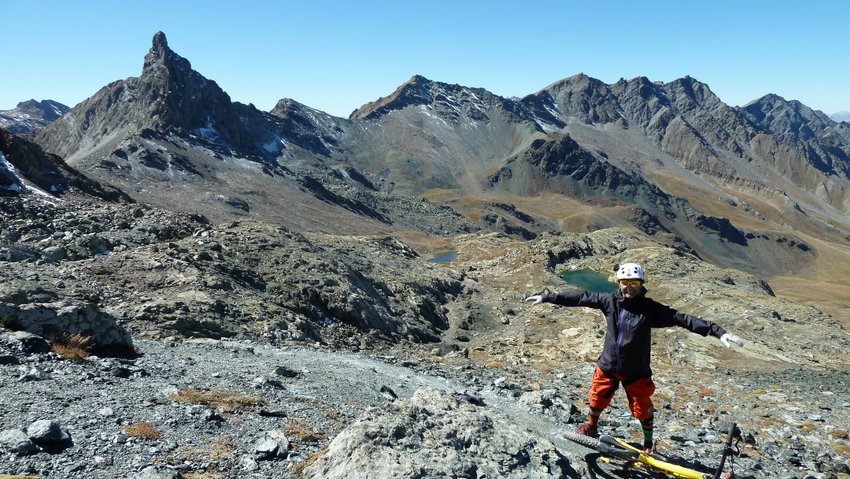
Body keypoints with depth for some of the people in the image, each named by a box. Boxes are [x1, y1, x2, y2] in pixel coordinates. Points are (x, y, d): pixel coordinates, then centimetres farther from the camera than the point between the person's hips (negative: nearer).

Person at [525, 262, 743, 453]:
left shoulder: (650, 309, -18)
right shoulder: (609, 300, -12)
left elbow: (683, 319, -23)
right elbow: (580, 296, -7)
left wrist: (718, 331, -30)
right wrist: (546, 297, -6)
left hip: (636, 372, -2)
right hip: (608, 366, 2)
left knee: (642, 409, 9)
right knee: (597, 400, 17)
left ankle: (648, 444, 37)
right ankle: (591, 427, 48)